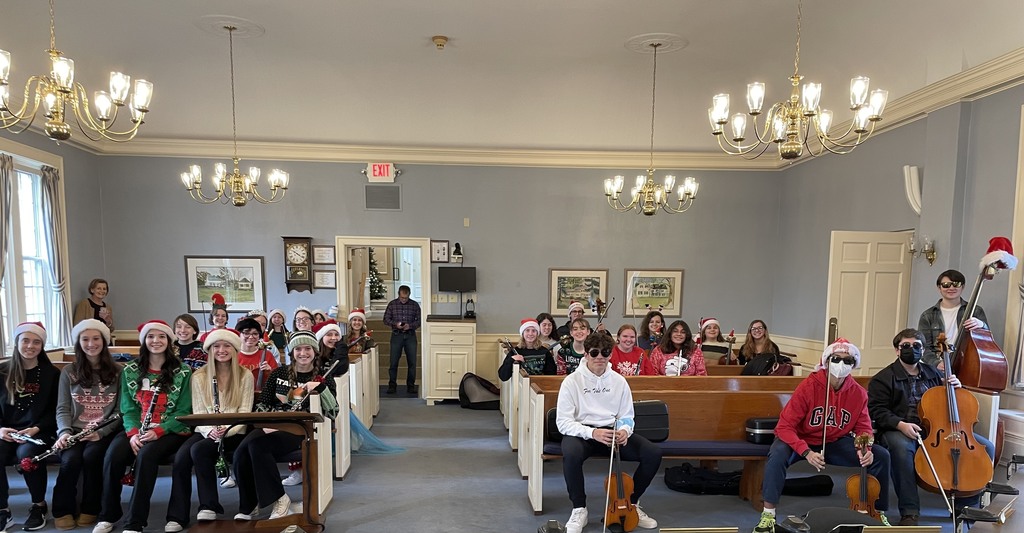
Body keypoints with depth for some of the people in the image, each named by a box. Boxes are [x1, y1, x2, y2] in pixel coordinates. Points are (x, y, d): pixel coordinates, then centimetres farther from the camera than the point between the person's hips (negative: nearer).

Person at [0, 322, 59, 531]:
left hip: (39, 432, -2)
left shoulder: (51, 373, 2)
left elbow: (55, 411, 1)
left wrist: (36, 429, -15)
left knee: (27, 453, -33)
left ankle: (39, 505, -10)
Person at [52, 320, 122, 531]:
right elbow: (62, 408, 5)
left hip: (104, 432, -1)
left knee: (91, 455, -30)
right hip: (74, 431, 2)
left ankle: (90, 509, -9)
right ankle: (63, 510, -5)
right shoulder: (69, 372, 10)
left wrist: (101, 432, -15)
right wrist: (65, 431, -14)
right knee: (71, 459, -28)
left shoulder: (117, 372, 4)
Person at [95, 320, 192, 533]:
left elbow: (184, 411, -6)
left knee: (146, 455, -32)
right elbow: (128, 408, 4)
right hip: (136, 430, 3)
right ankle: (108, 515, -2)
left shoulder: (182, 371, -2)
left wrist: (158, 431, -20)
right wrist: (133, 432, -15)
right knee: (113, 455, -25)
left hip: (170, 431, -3)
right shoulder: (130, 371, 9)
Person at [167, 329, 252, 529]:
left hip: (234, 433, -3)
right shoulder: (199, 376, 6)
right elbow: (198, 413, 0)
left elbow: (244, 412, -5)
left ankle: (209, 506, -15)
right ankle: (177, 516, -16)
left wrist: (227, 430, -23)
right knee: (181, 456, -25)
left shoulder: (245, 375, -1)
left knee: (199, 450, -29)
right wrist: (209, 431, -19)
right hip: (206, 432, 3)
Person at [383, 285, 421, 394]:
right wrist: (395, 324, -15)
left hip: (410, 336, 1)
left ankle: (410, 385, 14)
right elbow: (386, 319, 3)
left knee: (412, 362, 2)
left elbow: (419, 320, 4)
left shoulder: (414, 305, 3)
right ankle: (392, 385, 12)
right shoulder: (392, 304, 2)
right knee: (393, 362, -1)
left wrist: (410, 325, -14)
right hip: (396, 335, -1)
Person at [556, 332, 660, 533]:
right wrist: (592, 432, -27)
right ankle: (579, 509, -11)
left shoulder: (619, 381, 2)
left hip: (612, 431, 4)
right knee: (571, 454, -39)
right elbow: (563, 422, -12)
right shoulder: (572, 381, -9)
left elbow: (627, 417, 9)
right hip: (581, 432, -4)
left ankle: (631, 503, 8)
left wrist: (624, 430, -16)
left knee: (654, 454, -17)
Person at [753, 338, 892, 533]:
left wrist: (865, 448, -20)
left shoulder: (858, 393, -8)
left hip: (836, 444, 5)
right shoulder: (808, 386, -23)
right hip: (804, 442, -4)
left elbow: (863, 427, 3)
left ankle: (879, 513, 13)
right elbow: (785, 426, -22)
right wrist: (806, 452, -35)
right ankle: (768, 515, -24)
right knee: (778, 454, -35)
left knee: (880, 456, -9)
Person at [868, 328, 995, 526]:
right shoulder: (884, 378, 2)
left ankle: (966, 505, 3)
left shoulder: (933, 374, 19)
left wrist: (956, 388, 4)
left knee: (986, 447, -9)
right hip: (900, 431, -6)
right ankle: (909, 512, -29)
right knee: (901, 447, -40)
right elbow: (877, 411, -6)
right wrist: (901, 424, -22)